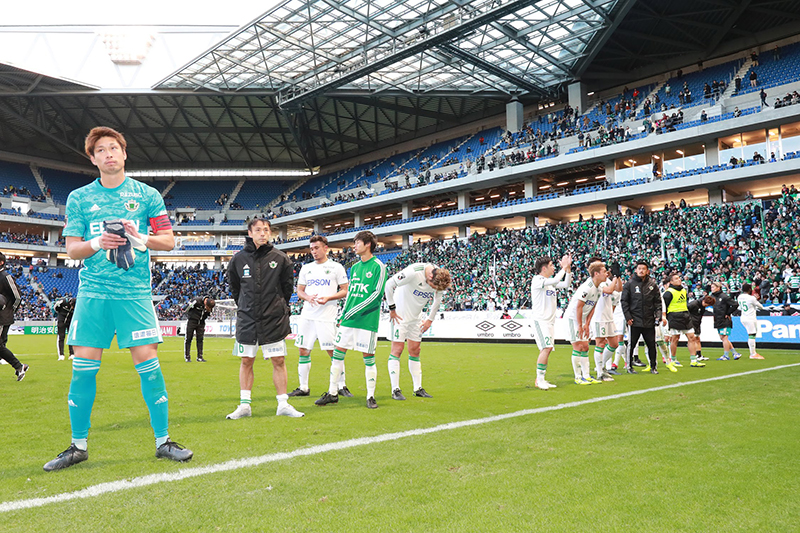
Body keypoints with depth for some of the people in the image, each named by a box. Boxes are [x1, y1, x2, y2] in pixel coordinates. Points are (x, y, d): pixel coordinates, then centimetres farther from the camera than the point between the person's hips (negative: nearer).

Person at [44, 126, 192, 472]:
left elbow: (169, 241, 6)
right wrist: (95, 243, -13)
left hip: (135, 291, -1)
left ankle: (163, 441, 7)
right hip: (93, 291, 2)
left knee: (148, 362, -5)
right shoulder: (78, 198, 10)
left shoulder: (147, 195, 6)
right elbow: (71, 250, 8)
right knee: (83, 365, 1)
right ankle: (78, 446, 17)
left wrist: (142, 239, -13)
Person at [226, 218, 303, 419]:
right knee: (246, 361, 7)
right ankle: (244, 405, 16)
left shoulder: (280, 258, -1)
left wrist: (279, 307, 9)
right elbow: (234, 288, 15)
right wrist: (244, 307, 12)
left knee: (279, 361, 1)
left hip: (274, 319, -1)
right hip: (247, 318, 1)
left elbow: (287, 286, 10)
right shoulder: (238, 259, 3)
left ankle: (283, 404, 10)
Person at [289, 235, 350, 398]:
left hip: (327, 316, -4)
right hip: (307, 315, 4)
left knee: (333, 351, -4)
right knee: (303, 350, 4)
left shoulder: (336, 267, 2)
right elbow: (299, 291, 15)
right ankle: (303, 387, 14)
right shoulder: (306, 268, 15)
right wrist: (307, 297, -7)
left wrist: (328, 298, -16)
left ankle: (342, 386, 10)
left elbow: (345, 291, 0)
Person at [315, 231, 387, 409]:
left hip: (367, 320, -7)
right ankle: (332, 393, 18)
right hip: (348, 320, 7)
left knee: (368, 358, 0)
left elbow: (377, 294, -12)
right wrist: (342, 315, 12)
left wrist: (354, 311, -14)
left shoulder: (378, 267, -6)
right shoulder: (355, 267, 15)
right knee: (337, 354, 7)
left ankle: (370, 396, 12)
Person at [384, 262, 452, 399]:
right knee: (397, 349, -7)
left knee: (415, 350, 7)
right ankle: (395, 390, -3)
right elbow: (389, 284, -21)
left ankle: (418, 389, 13)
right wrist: (392, 308, -14)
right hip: (400, 314, -6)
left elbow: (438, 298, 10)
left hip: (416, 316, 6)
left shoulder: (440, 279, -9)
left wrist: (430, 319, 10)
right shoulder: (413, 272, -29)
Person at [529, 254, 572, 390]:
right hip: (540, 320, -9)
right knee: (546, 348, -16)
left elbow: (566, 284, 16)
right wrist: (564, 267, -12)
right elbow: (555, 280, -25)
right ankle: (539, 380, -11)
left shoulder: (550, 281, 15)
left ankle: (541, 379, 12)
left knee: (547, 349, 7)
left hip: (550, 320, 9)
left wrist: (568, 268, 6)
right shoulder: (537, 280, -11)